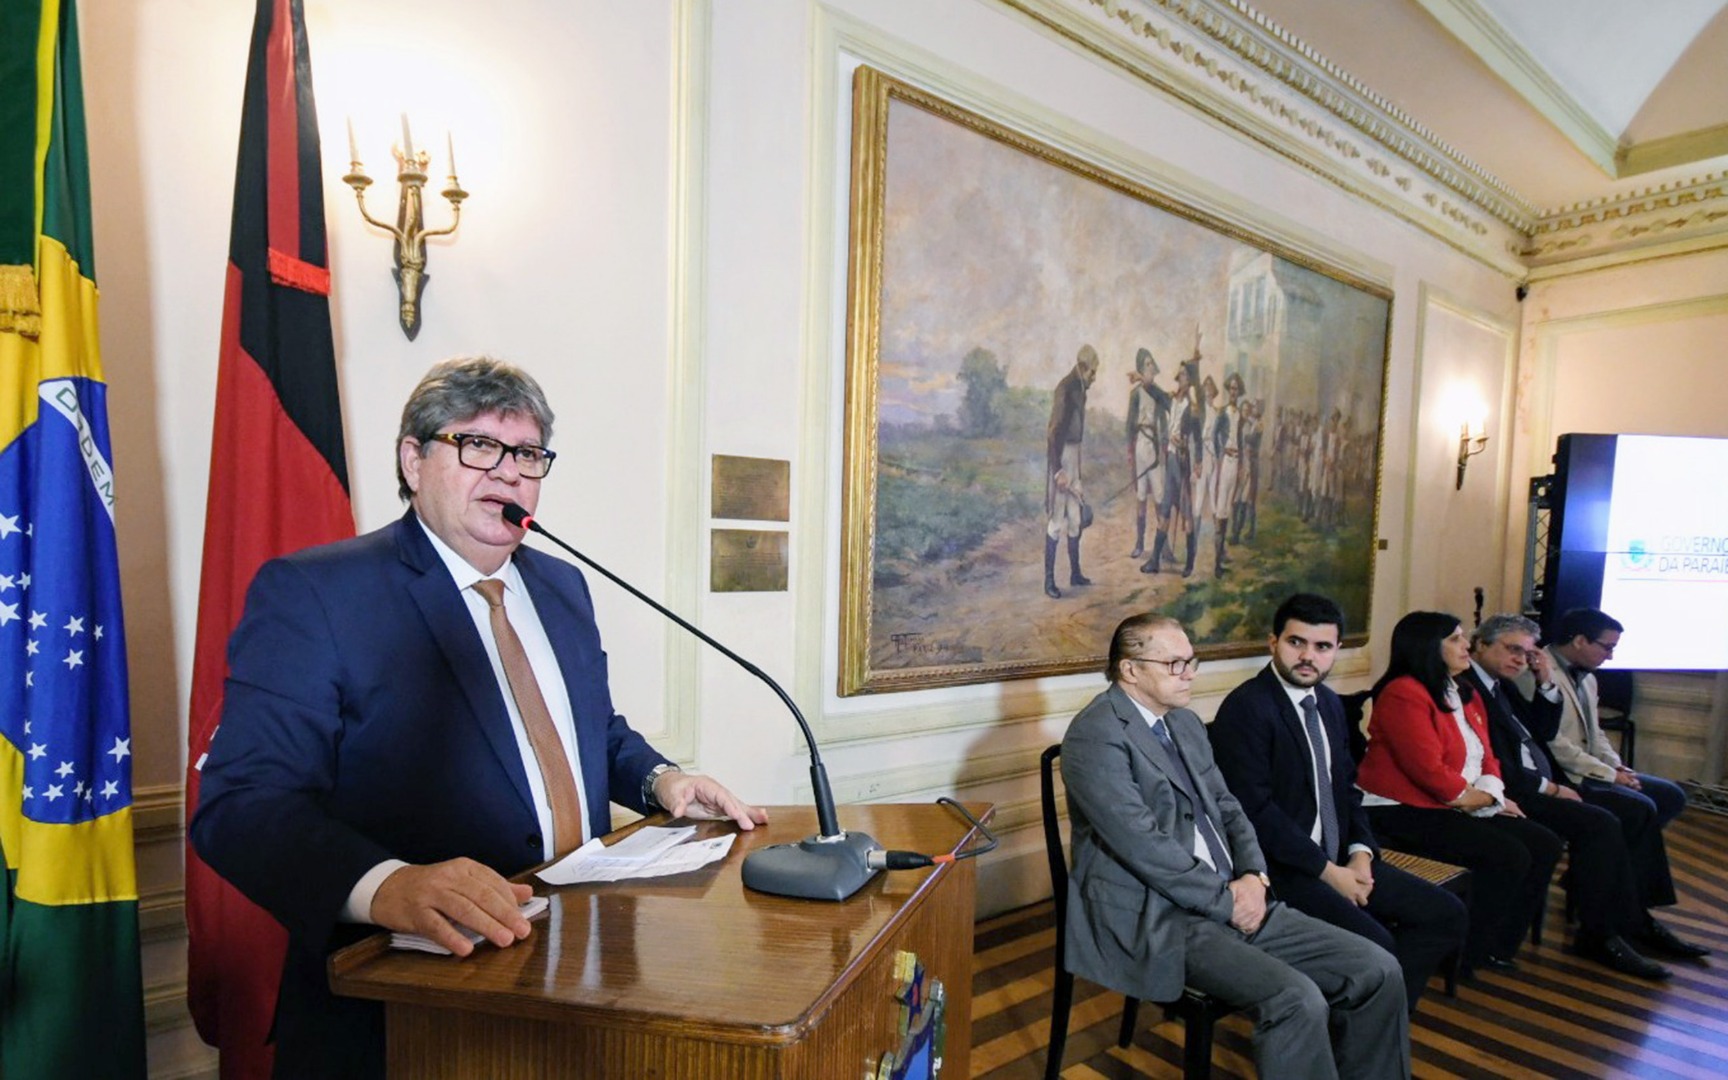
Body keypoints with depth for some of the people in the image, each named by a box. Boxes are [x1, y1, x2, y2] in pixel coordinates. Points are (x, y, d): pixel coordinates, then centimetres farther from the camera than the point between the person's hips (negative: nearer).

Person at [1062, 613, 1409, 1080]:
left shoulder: (1186, 722, 13)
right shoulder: (1096, 734, -16)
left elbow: (1227, 808, 16)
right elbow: (1144, 844, -21)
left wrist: (1252, 875, -3)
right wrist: (1226, 901, -13)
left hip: (1232, 901, 8)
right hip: (1157, 918, -8)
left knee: (1378, 970, -1)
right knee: (1297, 1000, -26)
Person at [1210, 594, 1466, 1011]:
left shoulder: (1330, 704, 12)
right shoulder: (1246, 707, -17)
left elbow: (1345, 787, 17)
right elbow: (1255, 809, -21)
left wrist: (1361, 851, -1)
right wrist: (1329, 871, -17)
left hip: (1338, 859, 9)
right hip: (1282, 868, -9)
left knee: (1446, 914, 2)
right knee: (1375, 945, -25)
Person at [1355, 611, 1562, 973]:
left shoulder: (1464, 695, 15)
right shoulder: (1404, 695, -18)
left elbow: (1486, 756, 16)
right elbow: (1429, 770, -22)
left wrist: (1491, 792, -5)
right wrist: (1476, 799, -7)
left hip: (1460, 808, 10)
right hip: (1402, 812, -10)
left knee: (1544, 845, 3)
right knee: (1508, 856, -20)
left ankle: (1499, 945, 12)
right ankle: (1470, 953, -2)